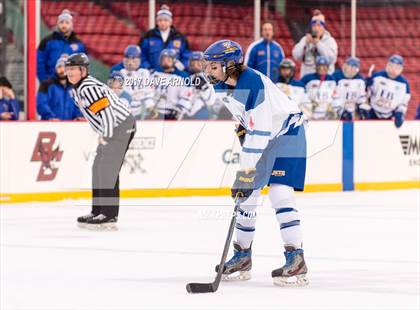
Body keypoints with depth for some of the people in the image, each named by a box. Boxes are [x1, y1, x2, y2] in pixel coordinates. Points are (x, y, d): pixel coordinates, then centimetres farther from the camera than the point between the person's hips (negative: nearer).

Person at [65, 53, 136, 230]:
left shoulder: (89, 88, -19)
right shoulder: (77, 90, 15)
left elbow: (106, 111, -25)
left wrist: (106, 137, -17)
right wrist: (104, 135, 16)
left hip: (122, 126, -11)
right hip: (112, 129, 11)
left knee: (108, 169, -12)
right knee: (98, 168, 12)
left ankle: (109, 216, -13)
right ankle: (98, 211, 18)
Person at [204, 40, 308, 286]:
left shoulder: (254, 84, -31)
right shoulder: (222, 86, -6)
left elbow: (259, 131, -34)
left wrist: (247, 173, -36)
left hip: (286, 131, -9)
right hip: (258, 134, 9)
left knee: (280, 193, -19)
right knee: (247, 195, 8)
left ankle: (296, 260, -18)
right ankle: (242, 256, 19)